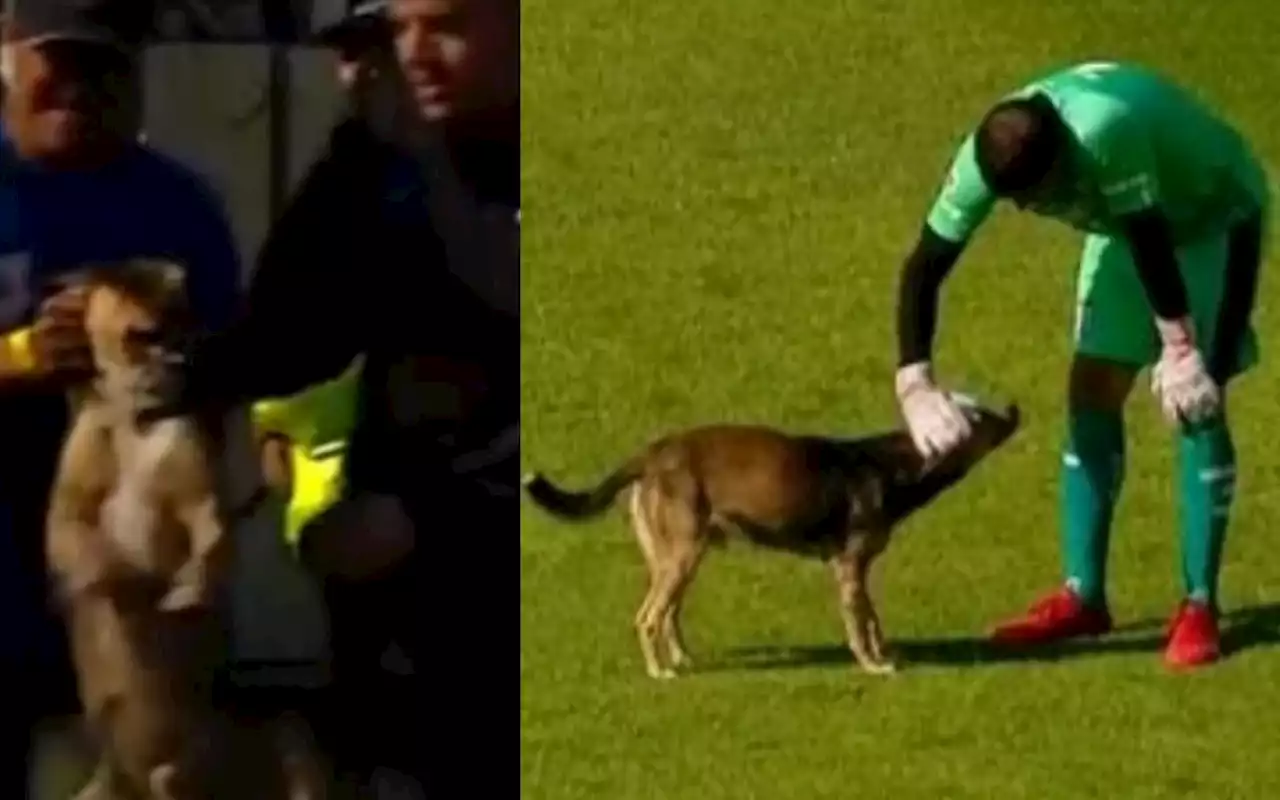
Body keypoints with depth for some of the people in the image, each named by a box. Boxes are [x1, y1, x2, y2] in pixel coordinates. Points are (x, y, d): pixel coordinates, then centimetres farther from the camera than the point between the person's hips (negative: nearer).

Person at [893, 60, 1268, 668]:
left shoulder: (1106, 131, -44)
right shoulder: (986, 159, -25)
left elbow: (1151, 243, -33)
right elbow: (924, 266, -20)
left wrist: (1180, 350, -25)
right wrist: (915, 385, -28)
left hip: (1215, 218, -6)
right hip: (1128, 221, 6)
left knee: (1196, 401, -14)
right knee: (1092, 394, 1)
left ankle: (1199, 608, -9)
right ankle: (1082, 597, 9)